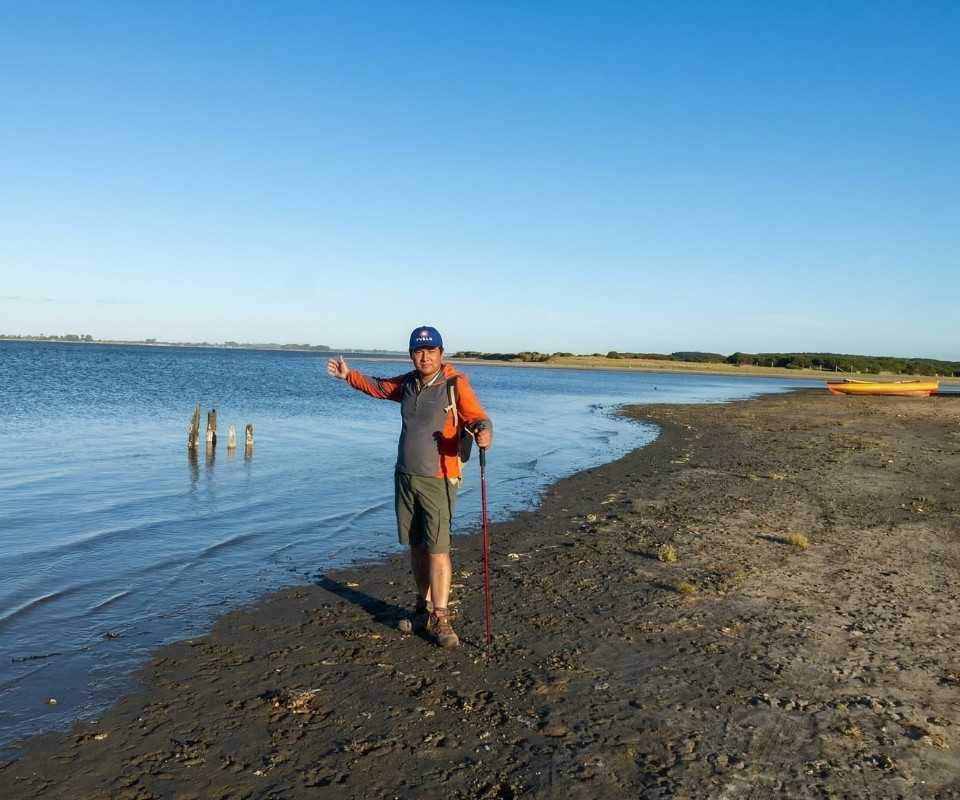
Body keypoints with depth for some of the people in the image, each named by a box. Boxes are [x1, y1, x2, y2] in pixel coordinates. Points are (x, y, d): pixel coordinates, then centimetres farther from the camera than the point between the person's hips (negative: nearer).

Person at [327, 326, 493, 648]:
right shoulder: (408, 383, 8)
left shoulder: (455, 385, -12)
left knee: (437, 548, -9)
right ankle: (424, 608, 25)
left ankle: (440, 618, -3)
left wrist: (483, 431, -44)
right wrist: (349, 375, 24)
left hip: (438, 480, -6)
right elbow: (379, 387, 28)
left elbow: (477, 417, -22)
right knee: (416, 546, 12)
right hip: (405, 477, 6)